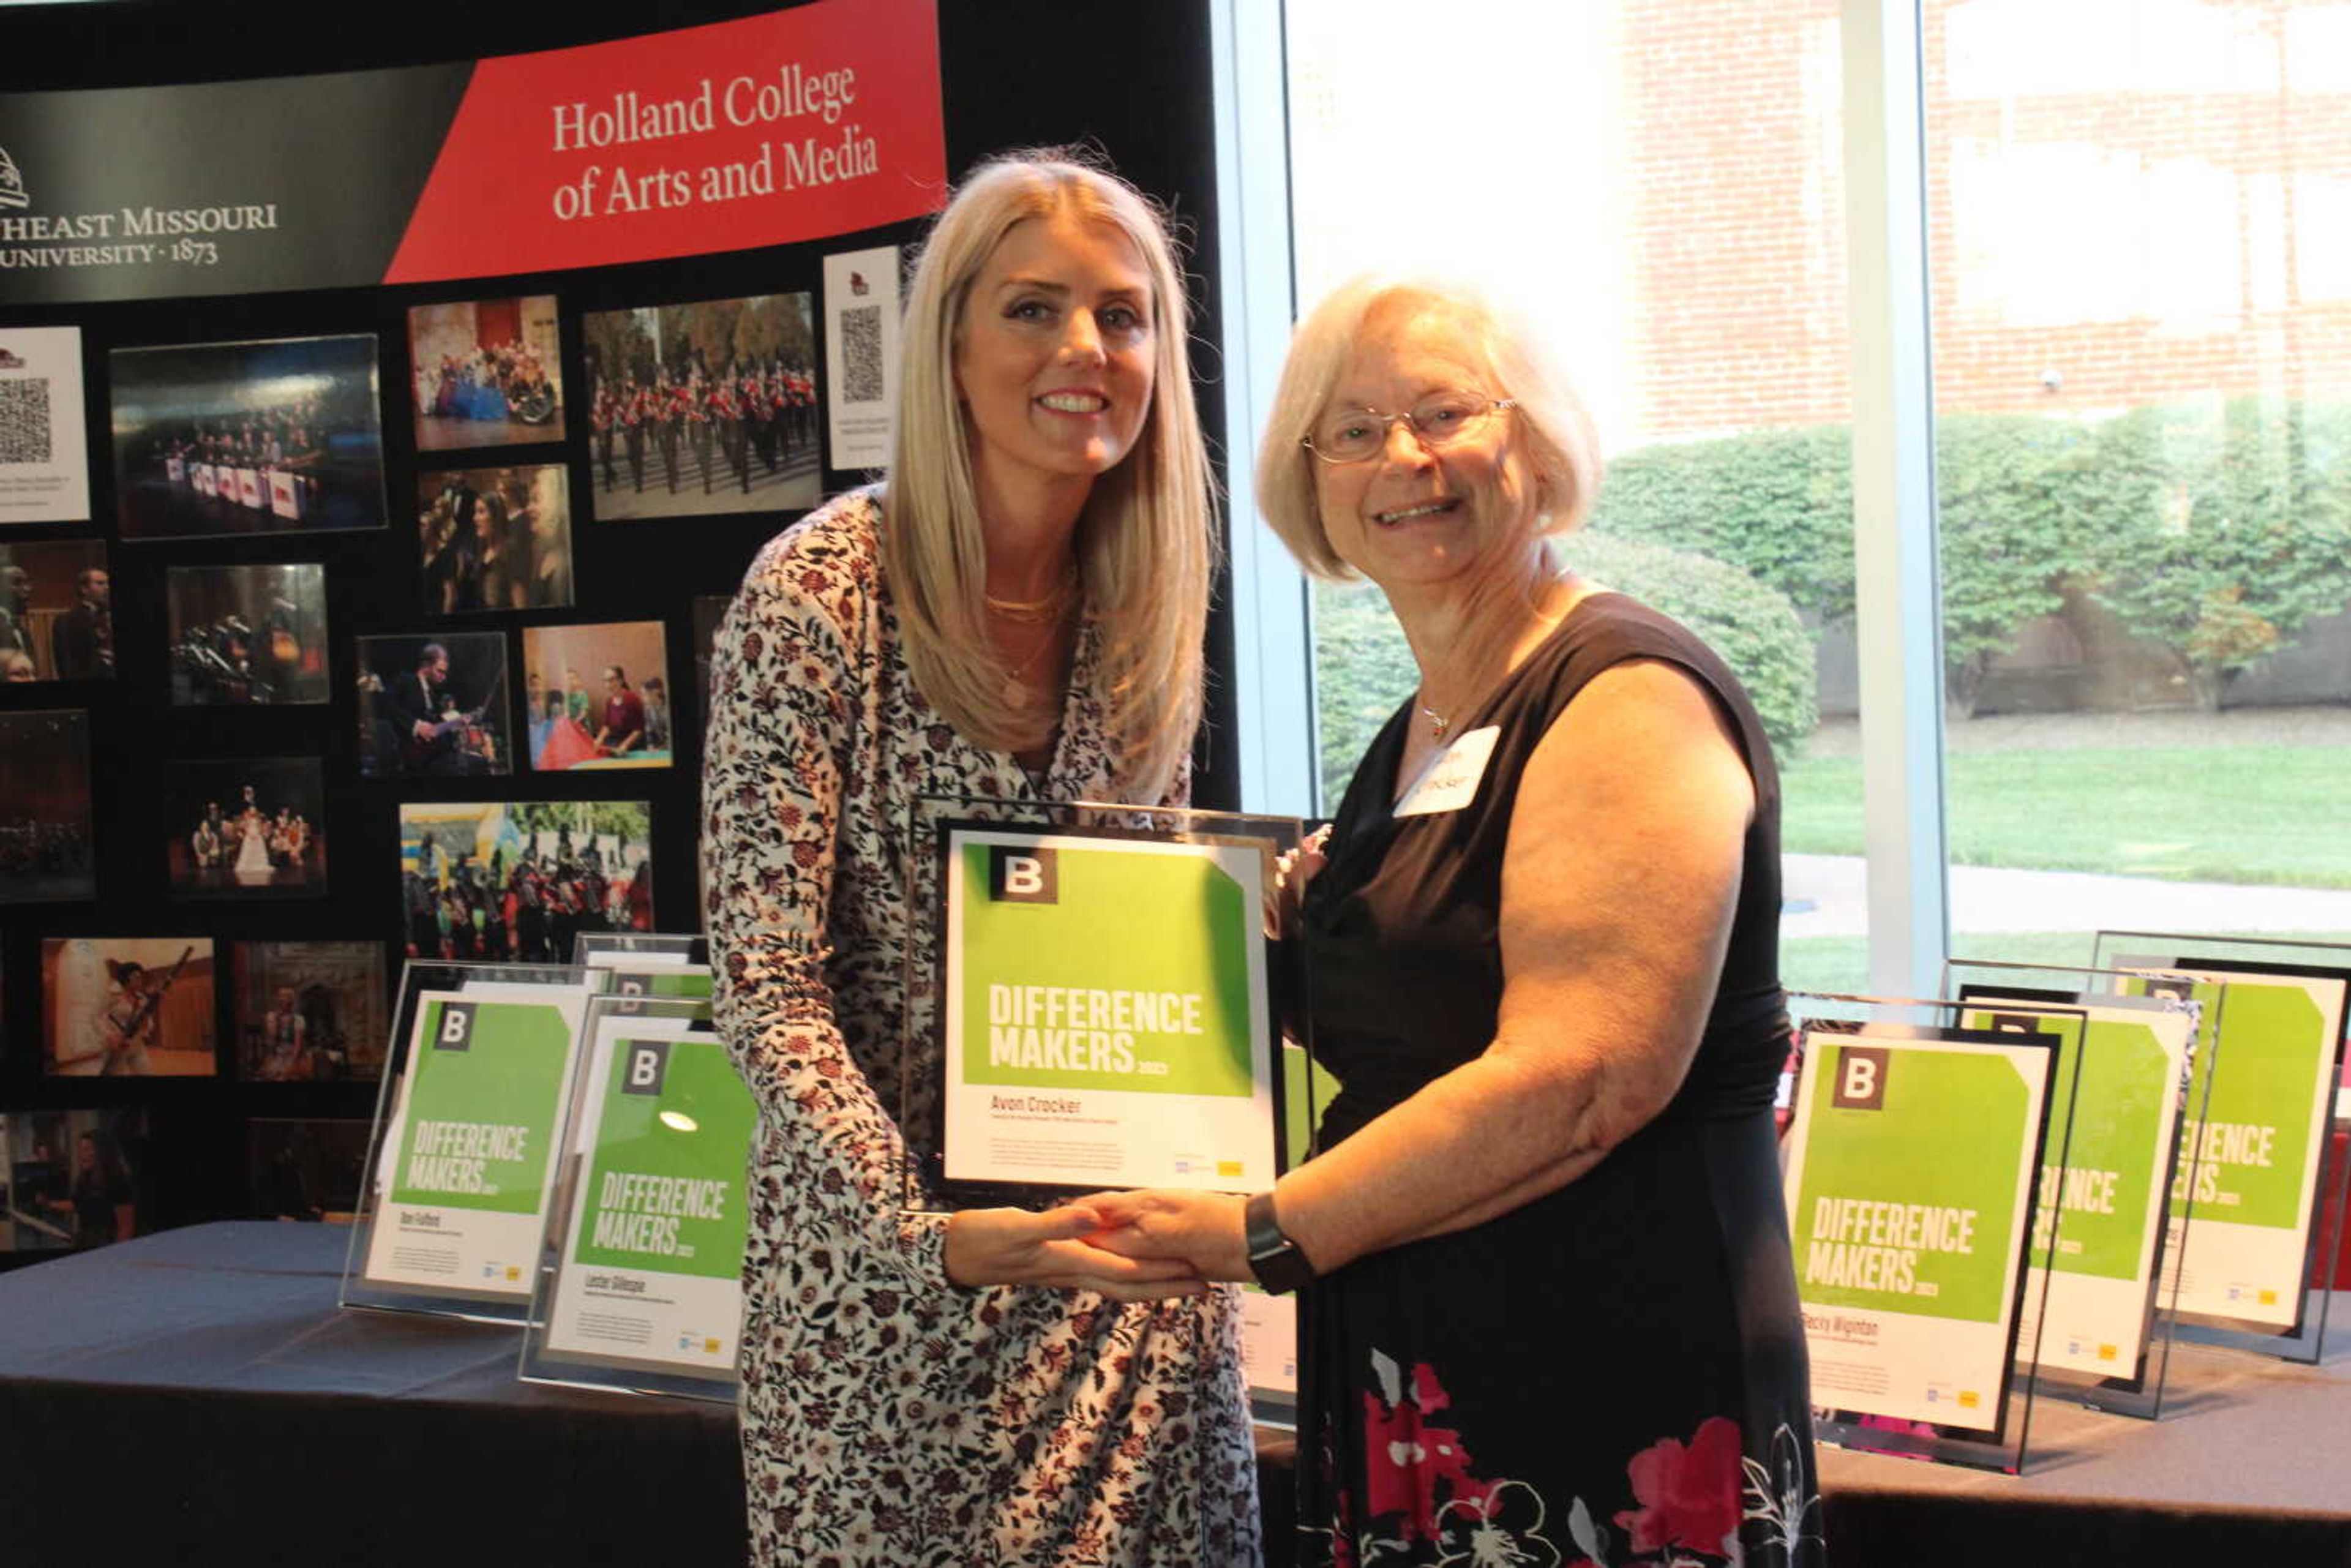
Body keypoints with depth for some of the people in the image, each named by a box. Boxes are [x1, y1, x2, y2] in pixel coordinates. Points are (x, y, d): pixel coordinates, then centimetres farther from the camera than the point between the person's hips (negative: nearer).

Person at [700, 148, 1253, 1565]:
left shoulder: (1147, 607, 3)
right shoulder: (823, 591, -13)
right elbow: (769, 983, -16)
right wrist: (930, 1229, -26)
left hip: (1124, 1257, 5)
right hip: (889, 1272, -4)